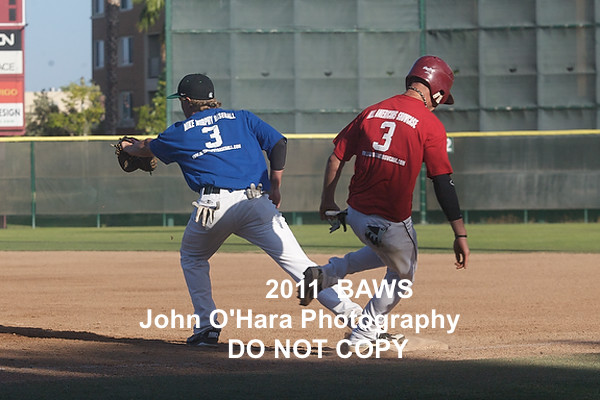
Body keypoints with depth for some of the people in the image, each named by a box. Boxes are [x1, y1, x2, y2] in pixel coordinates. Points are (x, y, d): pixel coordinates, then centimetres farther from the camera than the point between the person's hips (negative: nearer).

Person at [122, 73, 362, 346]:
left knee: (192, 258, 27)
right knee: (296, 262, -6)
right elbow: (278, 143, 12)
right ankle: (350, 313, -22)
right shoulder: (241, 118, 22)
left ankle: (207, 328, 16)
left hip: (213, 204, -1)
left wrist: (127, 147, 61)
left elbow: (147, 149, 39)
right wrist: (274, 188, 15)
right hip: (257, 202, 1)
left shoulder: (179, 134, 20)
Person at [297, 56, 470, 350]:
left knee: (386, 251, 35)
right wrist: (460, 234, -12)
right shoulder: (430, 124, -9)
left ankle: (327, 273, 19)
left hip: (355, 214, 6)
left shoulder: (372, 112, 7)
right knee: (401, 279, 23)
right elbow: (443, 184, -13)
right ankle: (363, 334, 22)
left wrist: (327, 201, 23)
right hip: (391, 223, -5)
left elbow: (336, 157, 10)